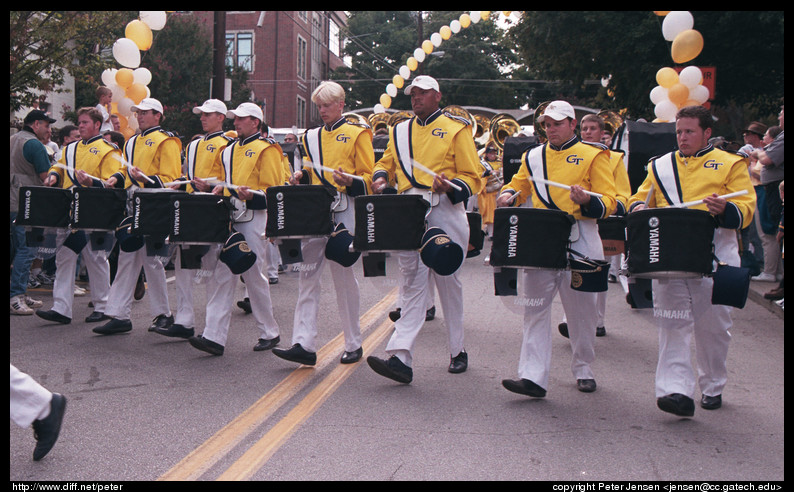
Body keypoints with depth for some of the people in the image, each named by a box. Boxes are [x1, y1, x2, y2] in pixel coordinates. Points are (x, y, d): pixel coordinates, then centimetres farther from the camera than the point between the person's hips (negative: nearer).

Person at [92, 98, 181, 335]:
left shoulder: (166, 141, -3)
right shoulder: (132, 143, 21)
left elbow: (170, 179, -11)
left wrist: (146, 179, -25)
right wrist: (117, 179, 9)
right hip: (131, 209, 8)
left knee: (151, 259, -4)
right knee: (127, 259, 5)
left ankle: (163, 314, 10)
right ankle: (119, 315, 8)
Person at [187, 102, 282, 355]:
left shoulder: (266, 149, -3)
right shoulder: (231, 149, 20)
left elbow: (273, 190, -8)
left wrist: (251, 194, -24)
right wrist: (221, 188, 10)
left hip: (253, 218, -7)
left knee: (253, 276, -1)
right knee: (220, 276, -2)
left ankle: (270, 333, 16)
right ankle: (214, 336, -3)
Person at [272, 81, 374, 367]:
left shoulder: (357, 134, 3)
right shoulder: (311, 136, 19)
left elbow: (369, 177, 1)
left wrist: (350, 181, -19)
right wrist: (302, 175, 5)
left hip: (344, 213, -5)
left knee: (344, 277, 1)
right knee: (307, 276, -3)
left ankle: (353, 345, 14)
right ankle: (304, 345, -4)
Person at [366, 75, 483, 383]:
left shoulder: (456, 129, 4)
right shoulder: (400, 131, 18)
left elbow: (473, 178, 0)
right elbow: (387, 162, 29)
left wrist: (450, 187, -20)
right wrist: (380, 177, 5)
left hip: (445, 211, -3)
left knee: (448, 281, 5)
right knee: (411, 283, -3)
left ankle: (458, 352, 20)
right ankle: (401, 358, -10)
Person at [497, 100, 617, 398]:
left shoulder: (593, 155, 4)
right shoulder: (533, 156, 16)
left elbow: (609, 202, -2)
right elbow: (518, 185, 24)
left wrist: (588, 201, -23)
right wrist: (508, 195, 0)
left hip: (580, 242, -3)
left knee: (581, 309, 8)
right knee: (536, 308, -4)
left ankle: (583, 368, 27)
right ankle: (533, 376, -5)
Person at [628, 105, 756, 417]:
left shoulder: (730, 164, 8)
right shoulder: (660, 166, 17)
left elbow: (746, 209, 0)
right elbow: (640, 198, 18)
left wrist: (725, 210, -22)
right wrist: (639, 207, -6)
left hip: (713, 257, -2)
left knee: (713, 326, 6)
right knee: (672, 324, -6)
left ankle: (713, 387, 25)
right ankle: (676, 390, -7)